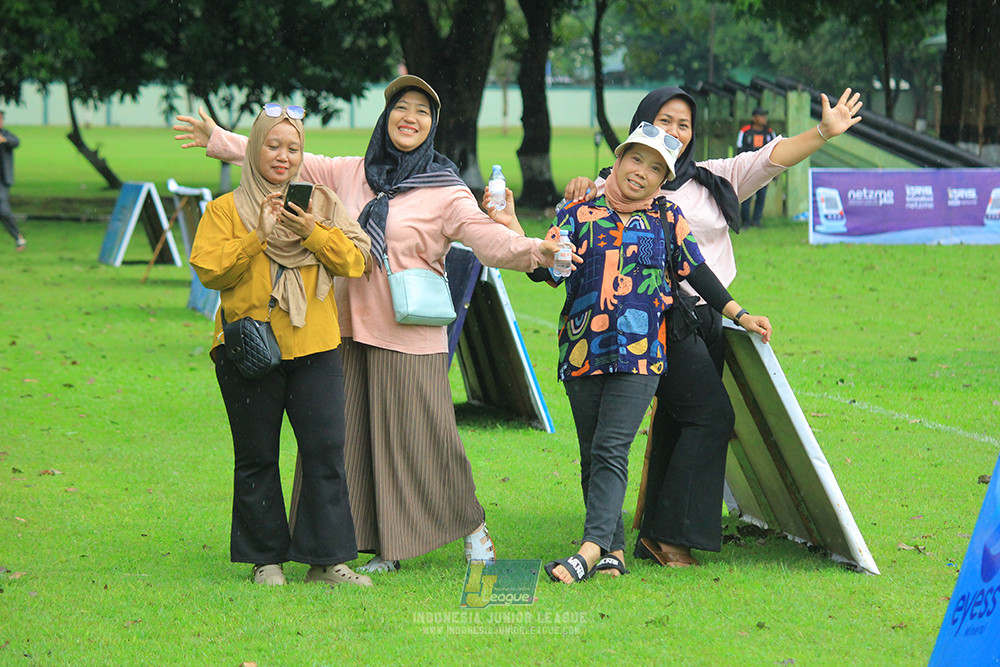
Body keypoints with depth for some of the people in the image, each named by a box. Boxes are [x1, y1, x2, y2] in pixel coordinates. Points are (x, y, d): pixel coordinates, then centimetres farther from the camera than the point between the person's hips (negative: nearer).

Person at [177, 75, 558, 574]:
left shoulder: (445, 191, -2)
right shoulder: (350, 174, 11)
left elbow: (486, 238, -16)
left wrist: (533, 251, -35)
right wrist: (218, 139, 27)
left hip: (409, 336, -5)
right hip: (350, 328, 5)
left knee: (424, 437, -4)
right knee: (355, 437, 3)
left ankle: (472, 526, 17)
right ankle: (386, 550, 12)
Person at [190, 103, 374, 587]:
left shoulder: (320, 204, 13)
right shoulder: (226, 209, 6)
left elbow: (356, 261, 3)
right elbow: (209, 269, -7)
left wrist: (315, 233, -12)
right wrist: (258, 236, -15)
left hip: (314, 347, 2)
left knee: (325, 449, -6)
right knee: (257, 457, 2)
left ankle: (326, 559, 0)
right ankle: (266, 559, 12)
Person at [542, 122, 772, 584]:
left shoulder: (667, 220, 10)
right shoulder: (581, 213, 8)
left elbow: (694, 271, 17)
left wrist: (739, 315, 16)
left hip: (640, 354, -2)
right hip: (583, 351, 2)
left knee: (611, 450, -15)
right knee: (591, 456, 3)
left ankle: (592, 546, -24)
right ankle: (614, 550, 10)